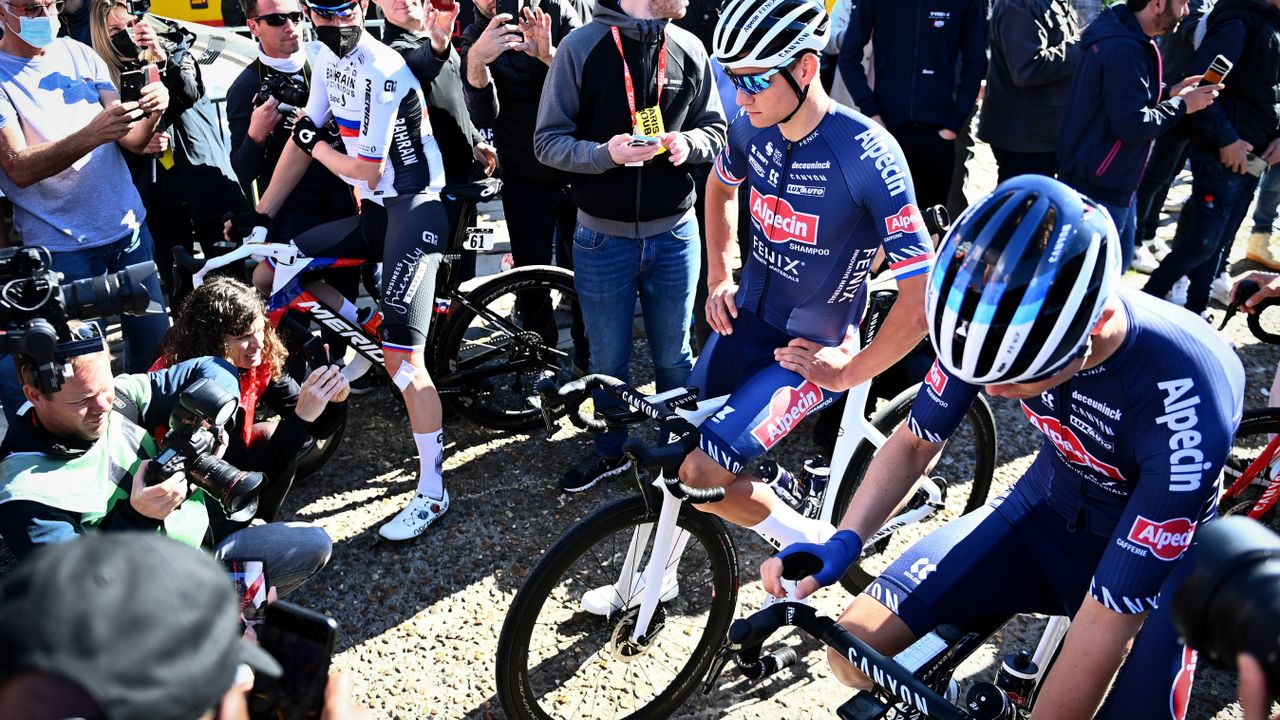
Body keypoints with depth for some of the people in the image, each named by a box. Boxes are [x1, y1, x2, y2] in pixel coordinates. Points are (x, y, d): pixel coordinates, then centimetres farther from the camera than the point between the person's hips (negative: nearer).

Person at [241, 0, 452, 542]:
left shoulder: (382, 70, -19)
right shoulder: (328, 60, 9)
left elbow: (369, 170, -19)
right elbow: (302, 141, 14)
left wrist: (318, 148, -1)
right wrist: (259, 216, 11)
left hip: (414, 210, -9)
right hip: (374, 212, 9)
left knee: (402, 359, -14)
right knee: (266, 273, 6)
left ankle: (432, 492, -4)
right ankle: (364, 330, 17)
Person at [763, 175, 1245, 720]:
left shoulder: (1186, 401, -35)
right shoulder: (1001, 320, -23)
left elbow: (1107, 624, -31)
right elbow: (916, 441, -7)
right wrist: (842, 543, -20)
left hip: (1154, 550, -2)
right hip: (1045, 507, 3)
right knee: (858, 648, -13)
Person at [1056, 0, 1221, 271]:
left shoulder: (1122, 35, 8)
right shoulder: (1124, 49, -24)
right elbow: (1132, 125, -25)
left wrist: (1168, 94, 7)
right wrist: (1181, 105, -11)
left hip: (1109, 182, 11)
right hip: (1098, 188, -11)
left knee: (1117, 262, 21)